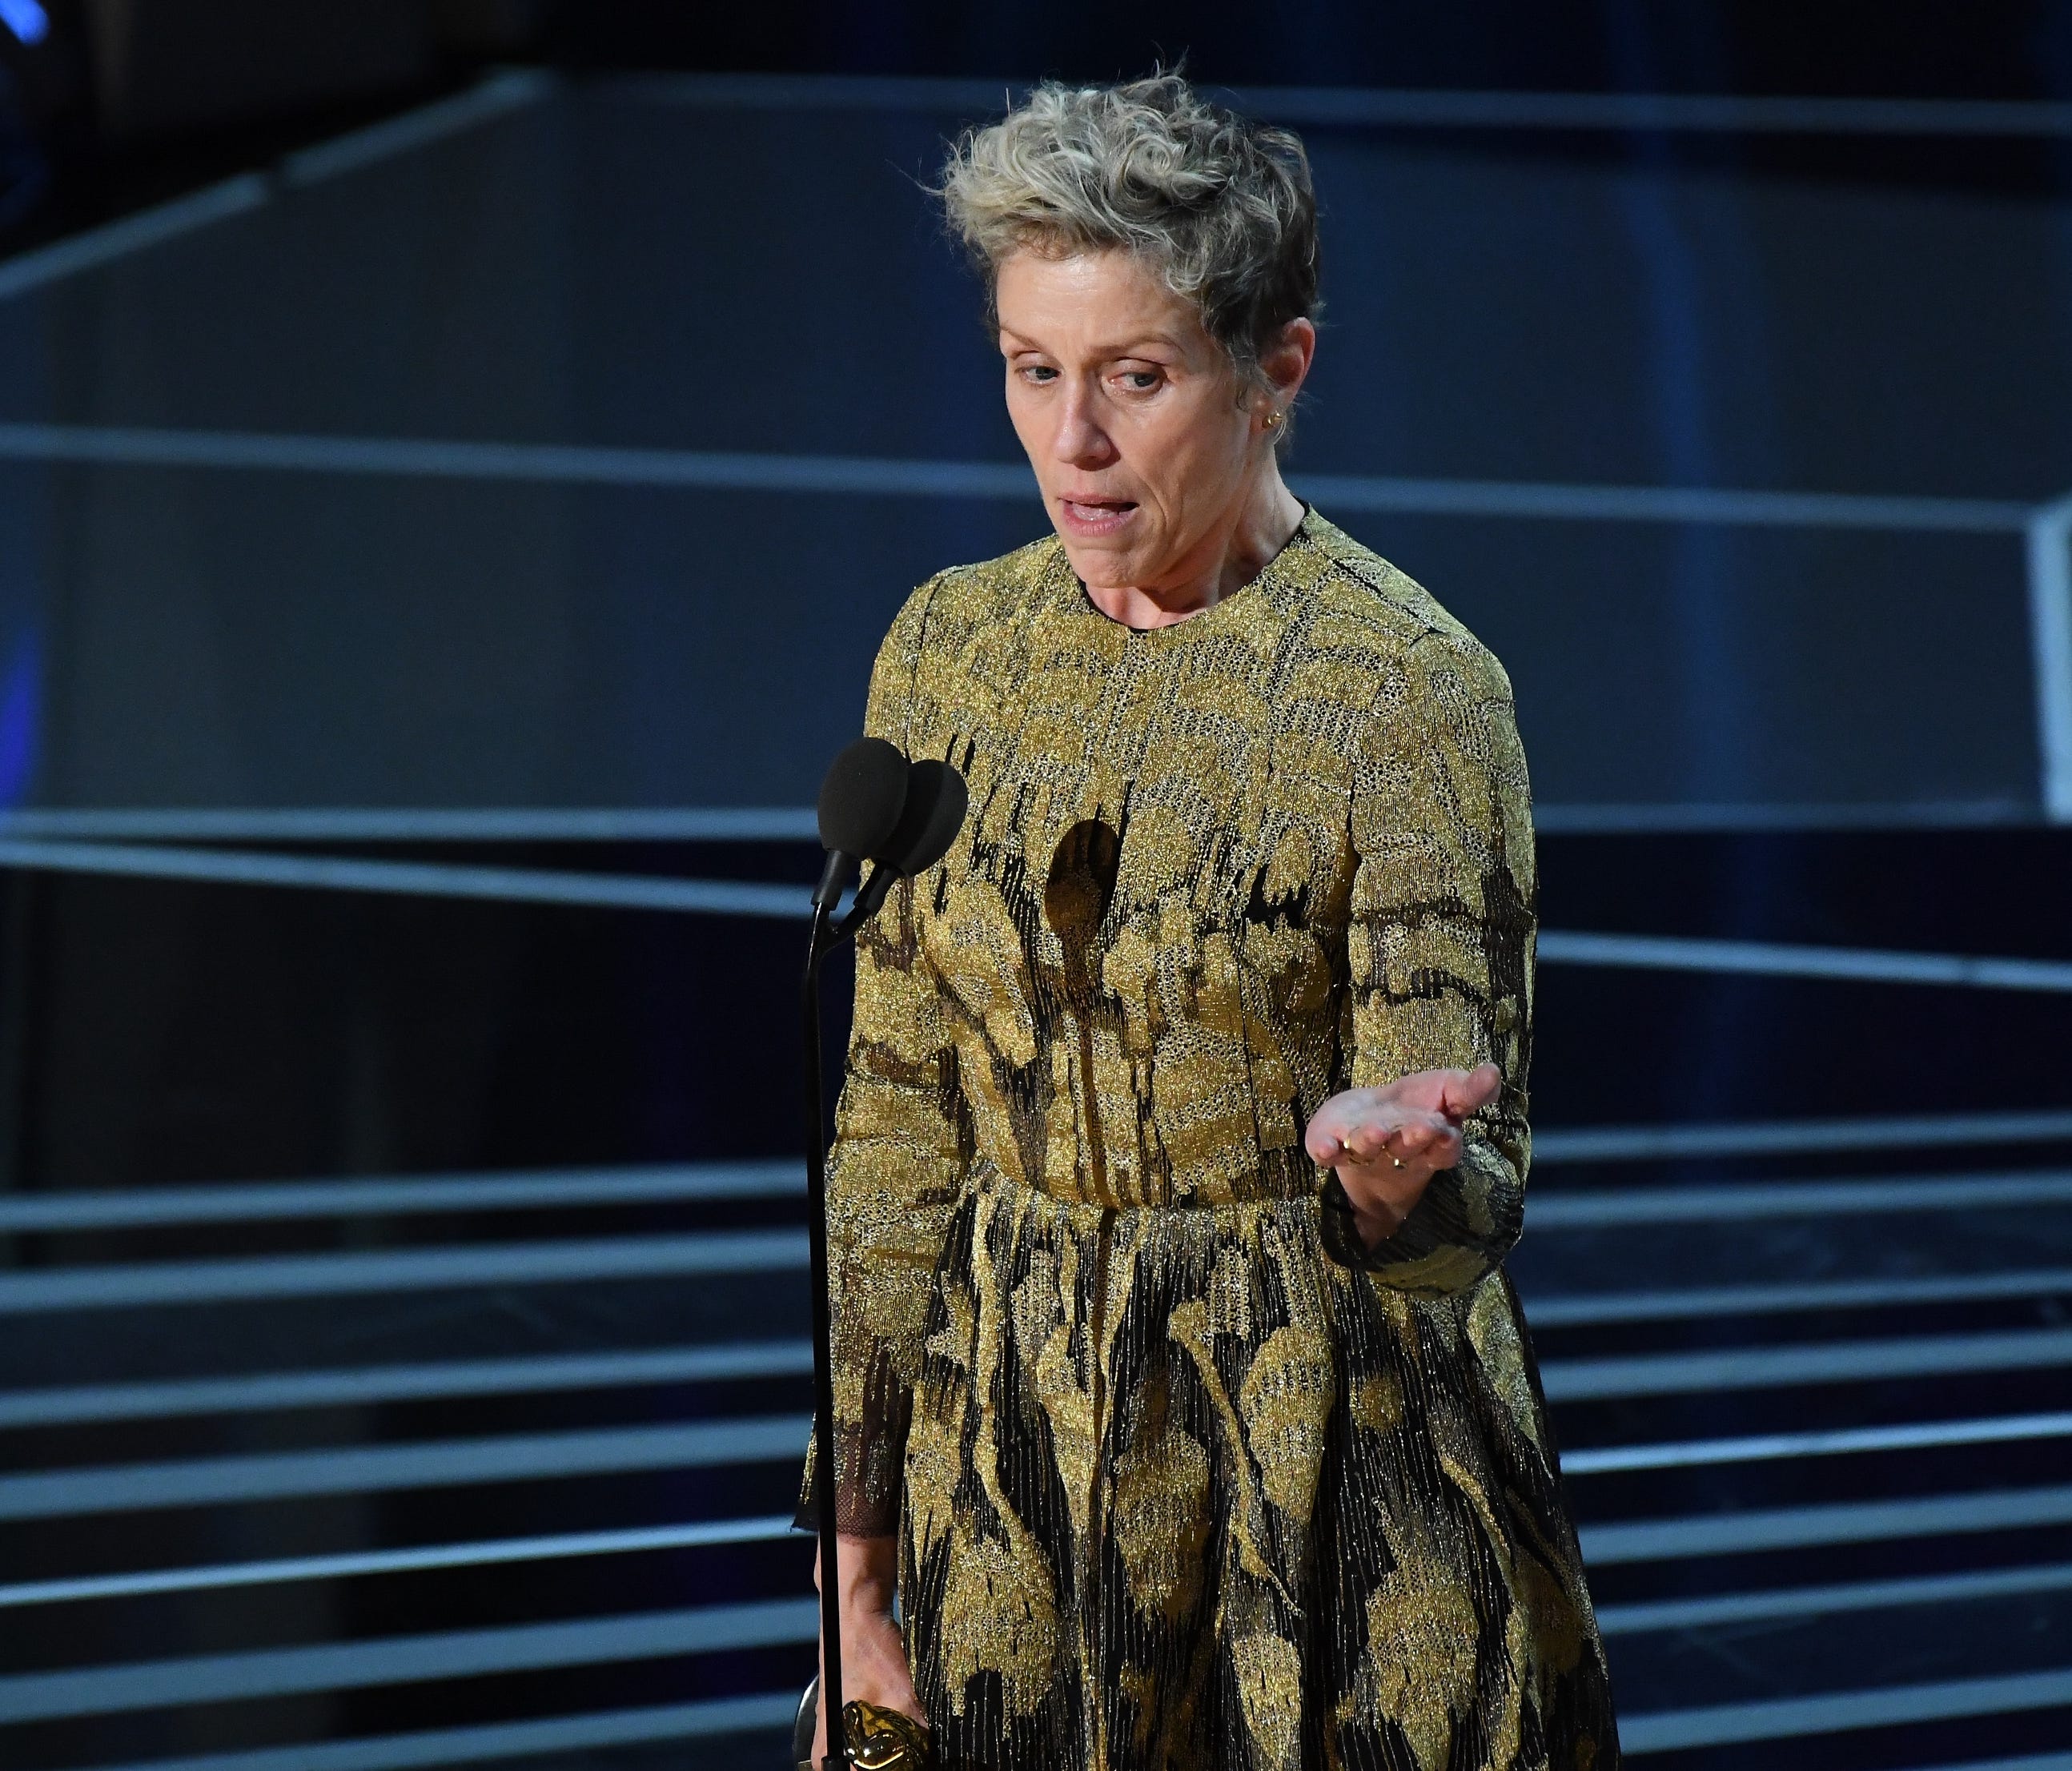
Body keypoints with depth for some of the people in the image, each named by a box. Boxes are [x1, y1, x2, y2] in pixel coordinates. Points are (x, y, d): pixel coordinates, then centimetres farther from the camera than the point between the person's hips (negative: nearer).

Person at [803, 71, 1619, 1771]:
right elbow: (896, 1122, 5)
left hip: (1322, 1441, -4)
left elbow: (1467, 1194, -14)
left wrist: (1387, 1180, -38)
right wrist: (857, 1561, 2)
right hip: (1007, 1433, 4)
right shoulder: (952, 648, 0)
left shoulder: (1409, 690, -14)